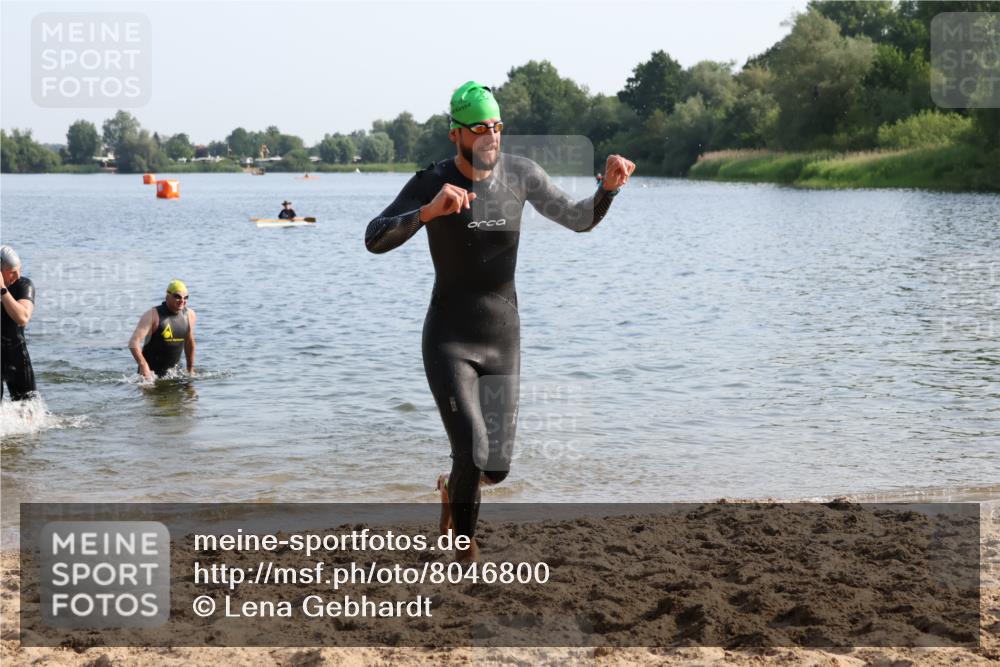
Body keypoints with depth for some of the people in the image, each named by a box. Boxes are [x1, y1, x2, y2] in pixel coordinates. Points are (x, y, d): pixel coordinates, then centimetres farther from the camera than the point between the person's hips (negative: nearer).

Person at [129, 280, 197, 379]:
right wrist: (143, 366, -36)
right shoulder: (152, 315, -15)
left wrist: (191, 369, 19)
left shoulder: (189, 315, 2)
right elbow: (133, 343, -23)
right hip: (151, 371, -5)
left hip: (174, 371, 5)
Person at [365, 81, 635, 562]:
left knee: (496, 467, 7)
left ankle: (452, 488, 45)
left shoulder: (521, 173, -3)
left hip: (503, 340, 4)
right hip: (448, 340, -4)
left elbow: (579, 219, 4)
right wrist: (429, 211, -40)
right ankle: (464, 546, 9)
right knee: (472, 453, -18)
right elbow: (375, 240, -24)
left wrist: (608, 188, -16)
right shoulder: (431, 183, -13)